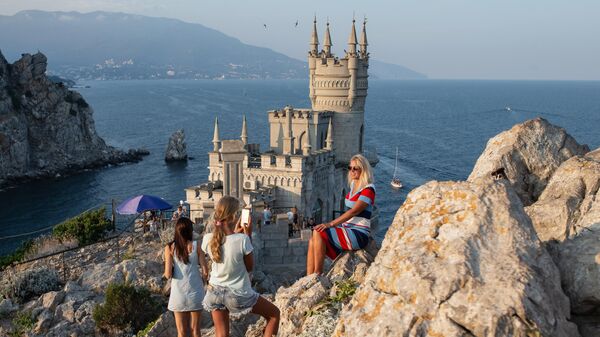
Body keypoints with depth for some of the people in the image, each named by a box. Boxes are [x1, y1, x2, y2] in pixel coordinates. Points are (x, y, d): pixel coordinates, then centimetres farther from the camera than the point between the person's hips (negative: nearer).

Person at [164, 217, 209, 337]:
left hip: (178, 294, 0)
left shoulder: (170, 248, -4)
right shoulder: (196, 245, -5)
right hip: (195, 293, 0)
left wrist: (166, 273, 12)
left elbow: (168, 274, -9)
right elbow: (205, 272, -6)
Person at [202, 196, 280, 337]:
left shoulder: (207, 239, -13)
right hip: (238, 295, -5)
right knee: (274, 314, 18)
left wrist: (236, 232, 8)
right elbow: (250, 267, -9)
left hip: (215, 292, 5)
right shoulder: (242, 240, -26)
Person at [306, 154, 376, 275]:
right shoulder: (354, 185, 16)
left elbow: (353, 211, -20)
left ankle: (317, 274, -14)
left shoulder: (368, 189, -11)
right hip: (348, 230, 9)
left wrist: (330, 224, -23)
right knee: (313, 241, -9)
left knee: (318, 233, -23)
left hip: (359, 235, -8)